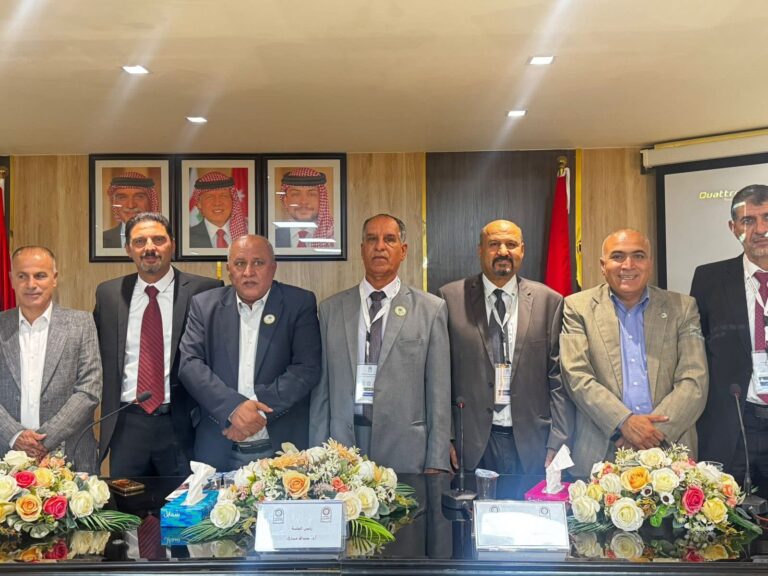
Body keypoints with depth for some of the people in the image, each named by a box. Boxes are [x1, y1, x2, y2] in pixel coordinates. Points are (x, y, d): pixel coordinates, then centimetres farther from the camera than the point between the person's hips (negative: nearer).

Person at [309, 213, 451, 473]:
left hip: (405, 451, -1)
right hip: (342, 444, 2)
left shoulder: (431, 309, 1)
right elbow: (321, 389, 7)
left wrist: (436, 464, -4)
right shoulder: (331, 308, 7)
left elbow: (439, 393, -1)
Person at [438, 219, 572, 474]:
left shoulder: (549, 301, 4)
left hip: (532, 445, 1)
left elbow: (559, 378, 2)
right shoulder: (451, 298, 2)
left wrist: (557, 445, -2)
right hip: (471, 445, 0)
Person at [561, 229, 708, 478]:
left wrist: (654, 431, -13)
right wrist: (624, 422, -17)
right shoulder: (578, 307, 4)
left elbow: (694, 383, 0)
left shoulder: (683, 308, 7)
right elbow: (577, 377, -5)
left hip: (669, 451, 1)